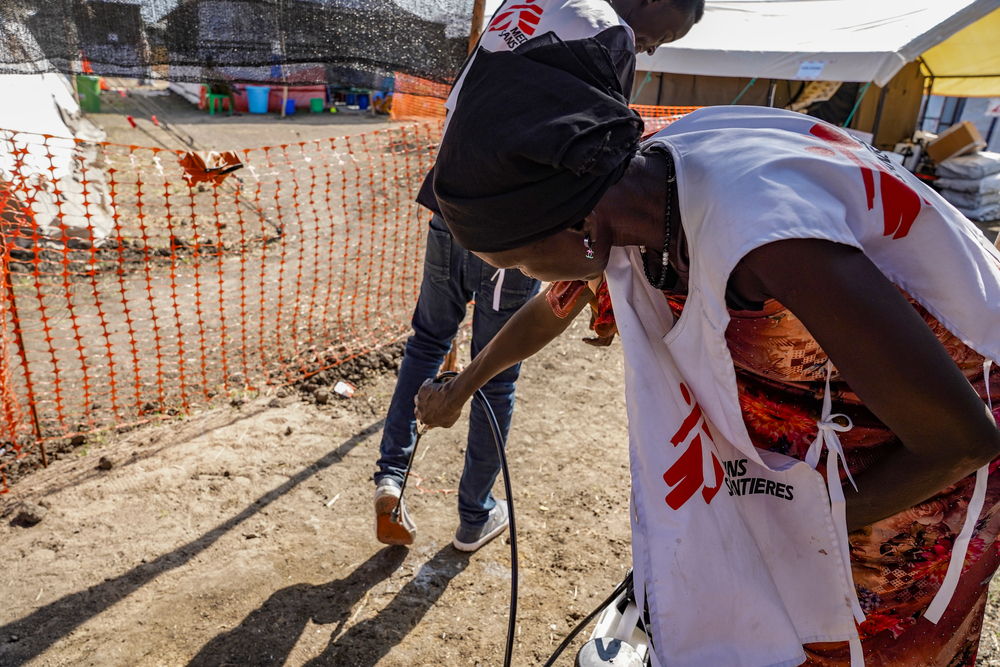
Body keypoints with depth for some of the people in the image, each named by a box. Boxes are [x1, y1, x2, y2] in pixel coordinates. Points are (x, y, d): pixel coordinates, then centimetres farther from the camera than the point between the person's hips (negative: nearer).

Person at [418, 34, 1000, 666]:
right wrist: (459, 390, 20)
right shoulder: (616, 200, -15)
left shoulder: (763, 235, -40)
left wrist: (808, 521, -12)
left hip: (917, 466, -5)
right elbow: (548, 311, 5)